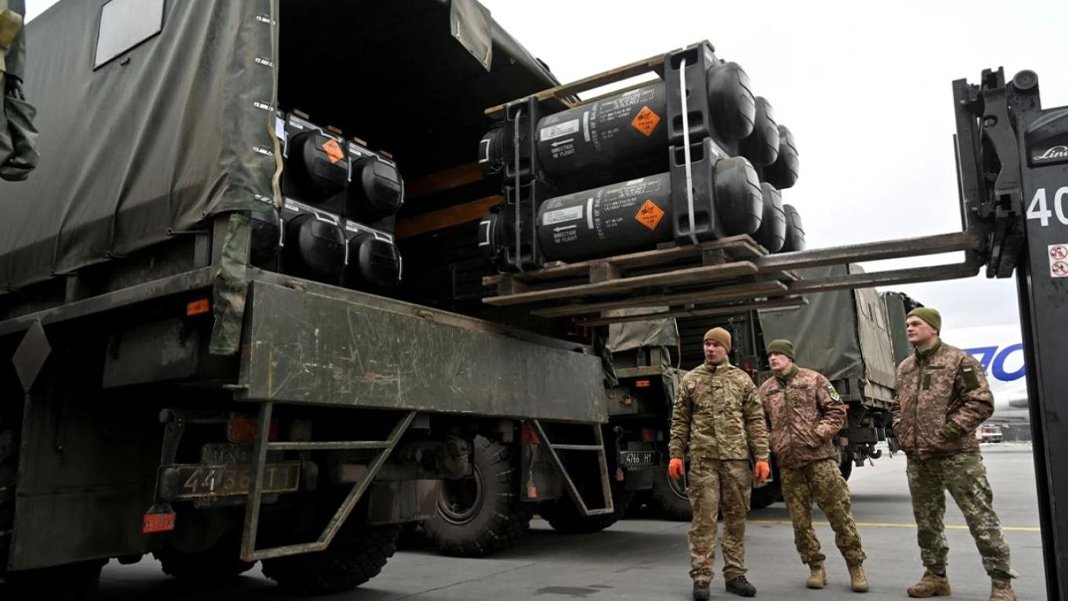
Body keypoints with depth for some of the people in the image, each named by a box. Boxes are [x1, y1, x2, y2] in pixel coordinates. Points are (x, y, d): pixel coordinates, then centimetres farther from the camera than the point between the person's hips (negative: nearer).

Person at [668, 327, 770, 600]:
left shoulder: (742, 379, 9)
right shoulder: (690, 380, 9)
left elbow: (756, 422, 6)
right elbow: (680, 421, 9)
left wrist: (761, 457, 0)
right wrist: (676, 455, 1)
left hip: (736, 458, 1)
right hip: (703, 458, -1)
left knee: (736, 518, 8)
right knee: (703, 518, -2)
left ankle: (734, 575, 19)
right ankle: (701, 577, 5)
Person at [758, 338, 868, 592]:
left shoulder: (814, 379, 1)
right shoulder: (765, 390, 9)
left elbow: (837, 410, 0)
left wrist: (818, 434, -11)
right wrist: (773, 444, 0)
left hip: (820, 458, -3)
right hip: (788, 463, 3)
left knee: (839, 513, 0)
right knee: (800, 519, 7)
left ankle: (856, 566, 14)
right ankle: (816, 567, 21)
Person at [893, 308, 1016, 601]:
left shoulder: (959, 360, -6)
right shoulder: (904, 368, 14)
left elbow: (981, 403, -13)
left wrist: (947, 431, -18)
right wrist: (902, 435, 8)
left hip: (956, 455, -7)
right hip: (917, 459, 7)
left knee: (981, 519, -2)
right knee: (926, 521, 13)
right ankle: (936, 576, 26)